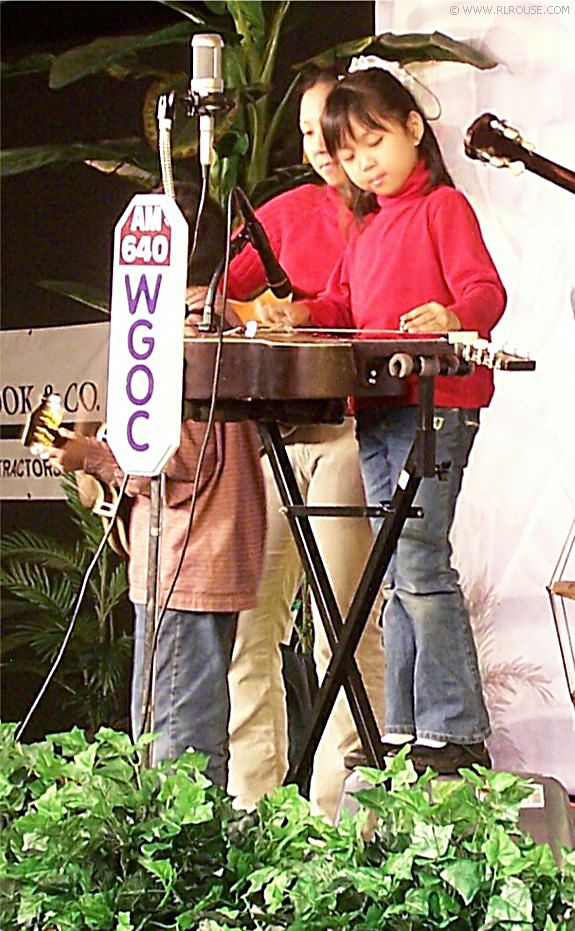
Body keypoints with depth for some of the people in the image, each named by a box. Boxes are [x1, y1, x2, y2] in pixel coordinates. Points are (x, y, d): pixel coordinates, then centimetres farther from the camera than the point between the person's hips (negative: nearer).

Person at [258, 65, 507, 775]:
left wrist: (454, 317, -35)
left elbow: (486, 288, -14)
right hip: (376, 410, 9)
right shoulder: (368, 230, 26)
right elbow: (347, 307, 25)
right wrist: (307, 314, 4)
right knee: (396, 573, 8)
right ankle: (406, 729, 12)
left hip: (436, 403, -9)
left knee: (419, 561, -14)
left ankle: (457, 733, -11)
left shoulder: (443, 206, -2)